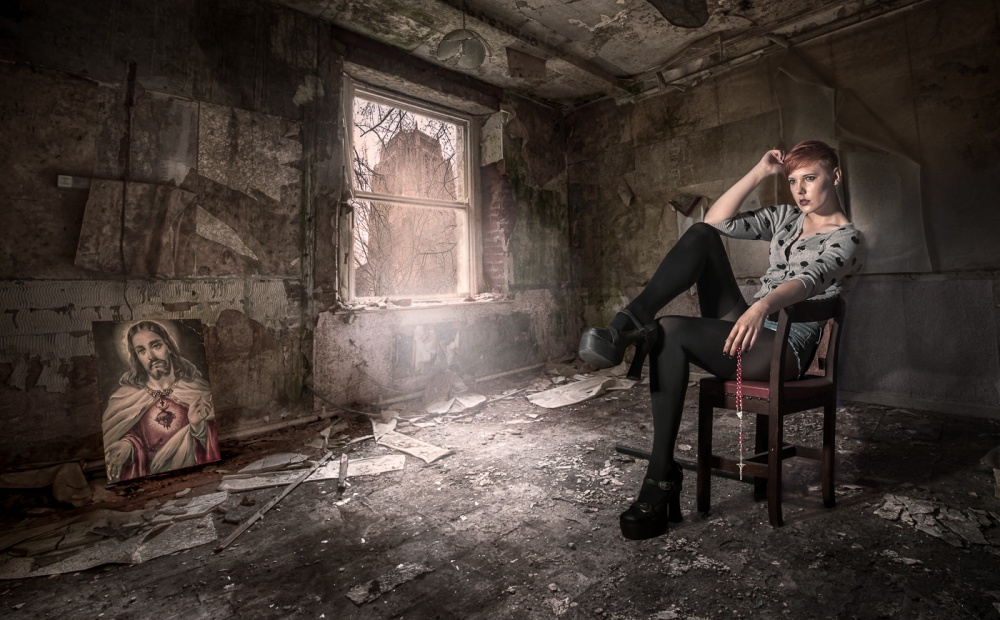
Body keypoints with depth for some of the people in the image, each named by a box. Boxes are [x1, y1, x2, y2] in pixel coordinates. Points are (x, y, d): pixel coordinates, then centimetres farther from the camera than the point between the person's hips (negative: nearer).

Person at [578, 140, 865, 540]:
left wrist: (762, 306, -43)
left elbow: (809, 280, -24)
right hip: (748, 327, 6)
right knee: (701, 235, -13)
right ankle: (629, 324, -31)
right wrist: (761, 171, 5)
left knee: (669, 332, -32)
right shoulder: (786, 218, 20)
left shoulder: (848, 239, -1)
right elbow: (717, 220, 9)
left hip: (785, 349, -6)